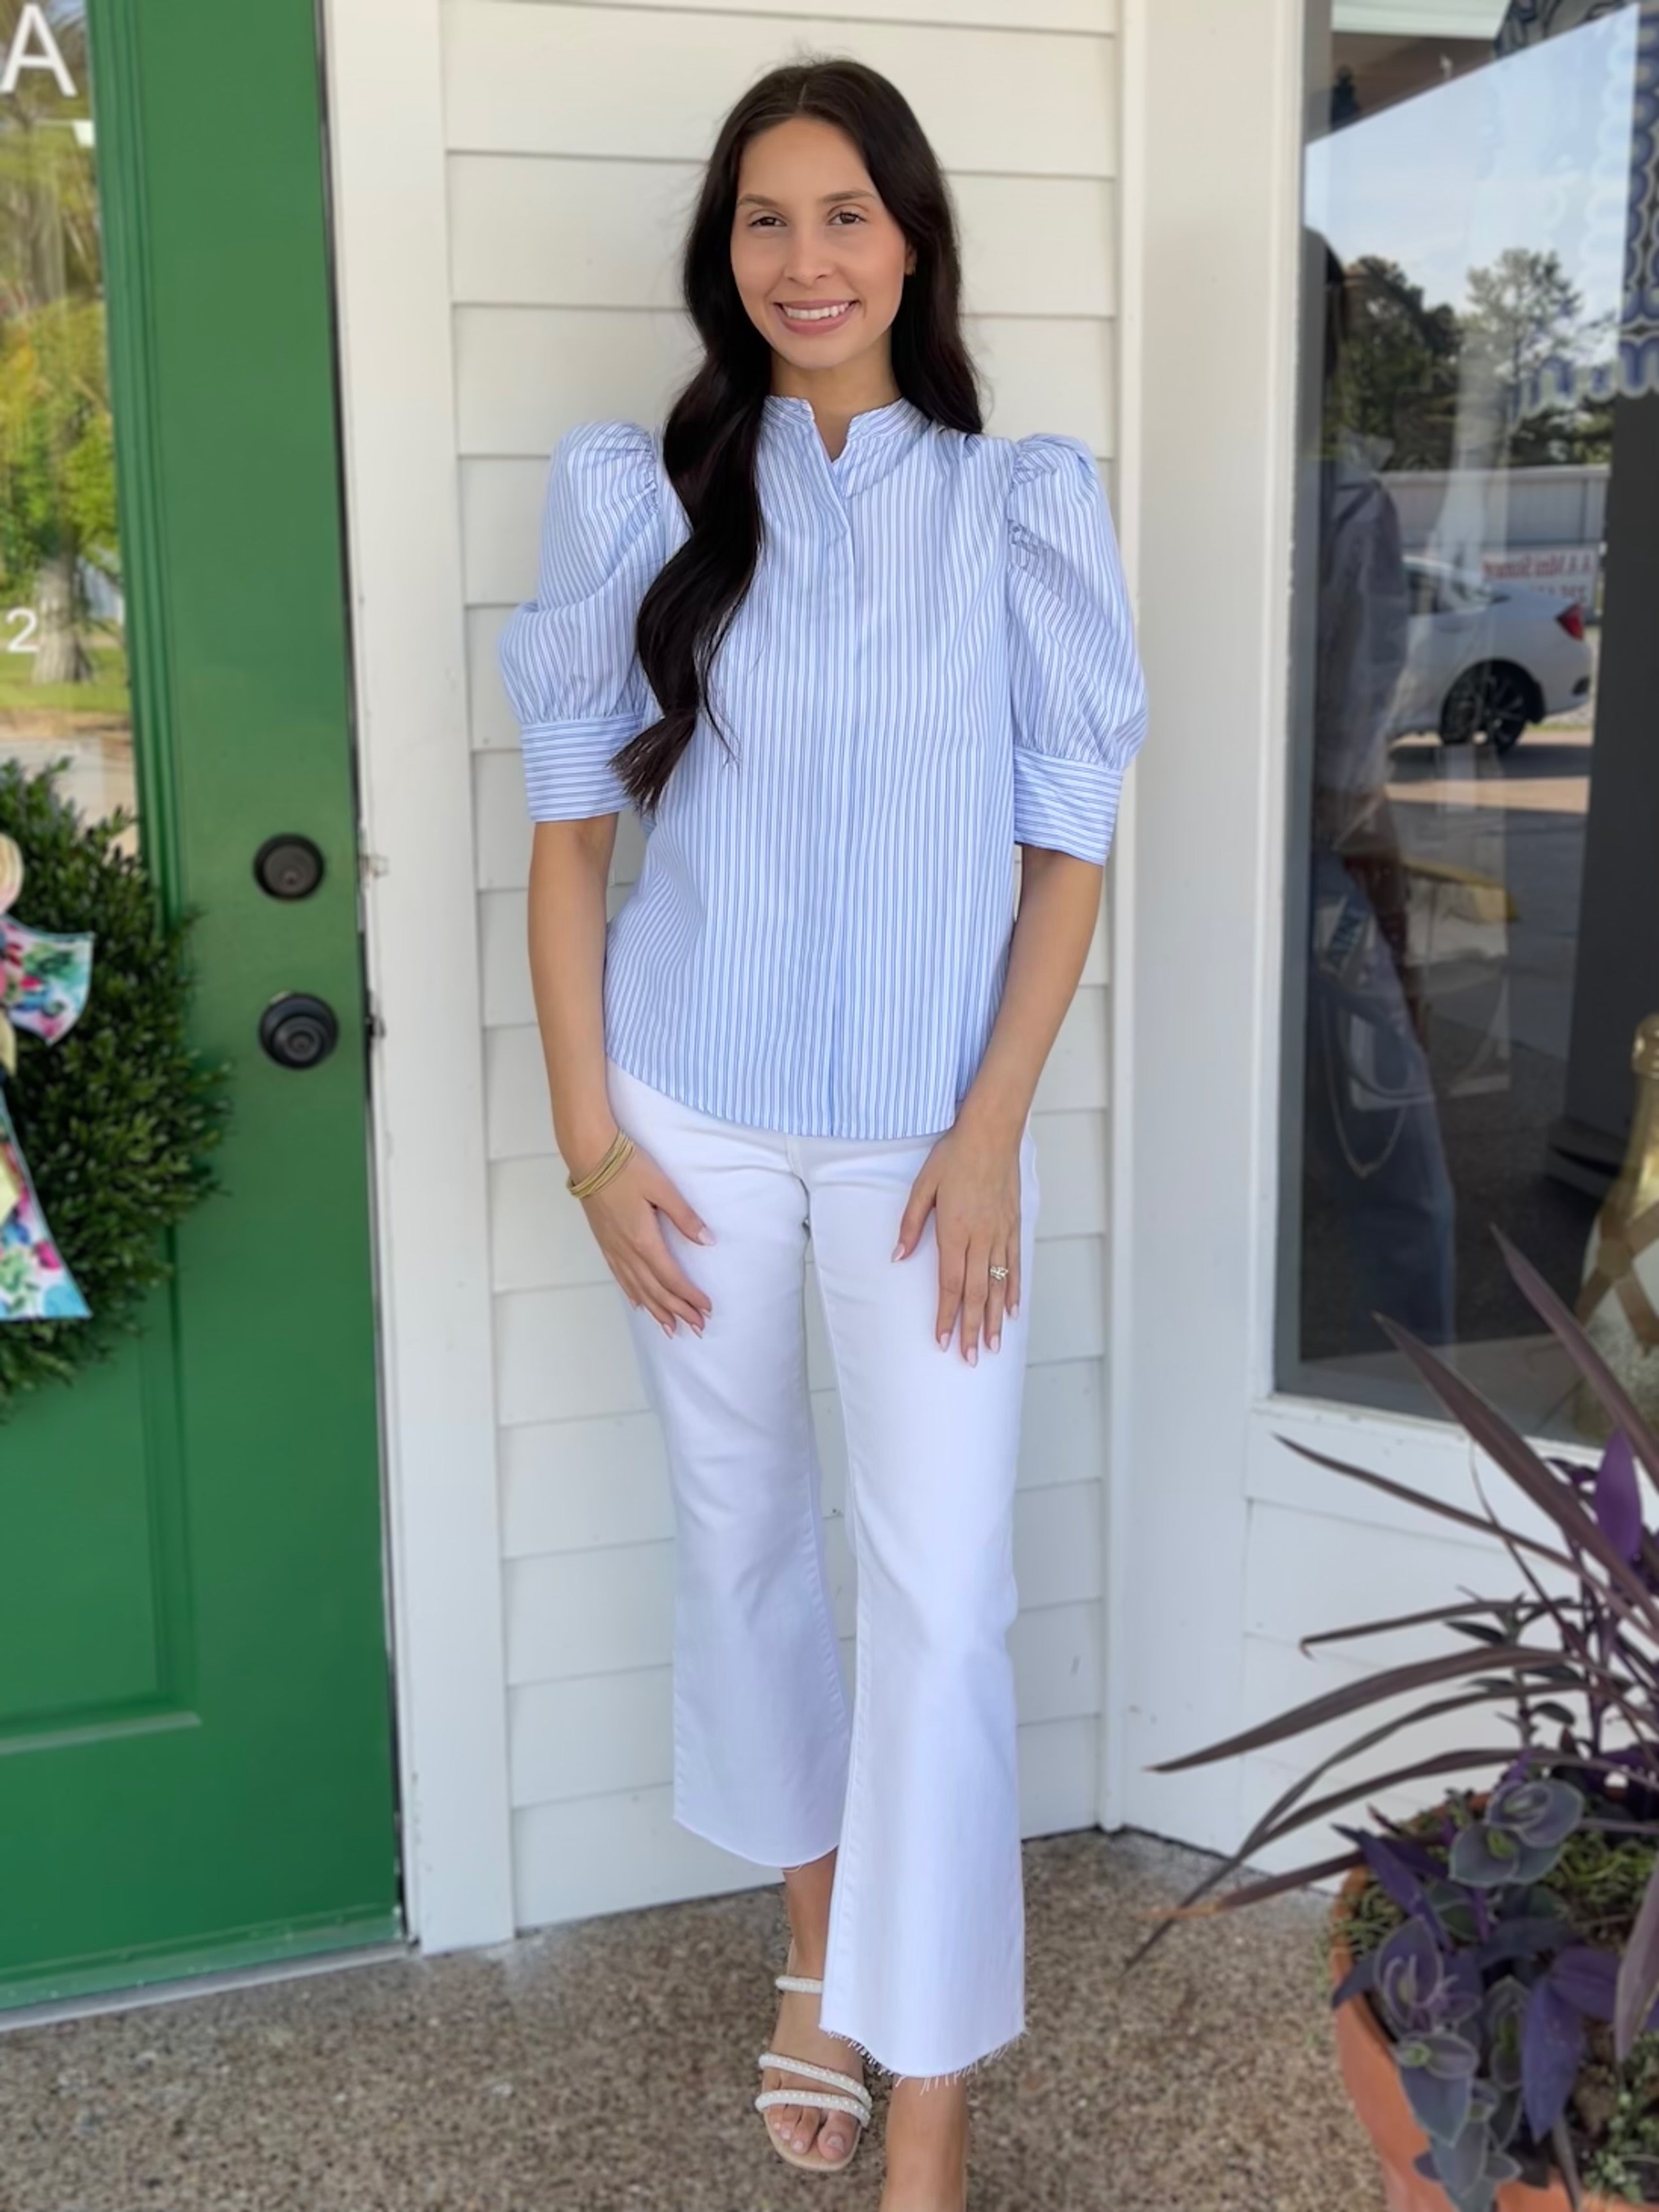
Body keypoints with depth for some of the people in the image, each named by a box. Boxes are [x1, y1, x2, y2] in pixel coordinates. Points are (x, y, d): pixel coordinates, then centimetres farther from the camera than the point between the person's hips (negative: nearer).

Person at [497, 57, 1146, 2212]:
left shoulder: (1018, 505, 0)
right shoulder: (642, 496, 2)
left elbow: (1071, 843, 1)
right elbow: (569, 827, 2)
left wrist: (994, 1130, -8)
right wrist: (590, 1136, -3)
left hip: (928, 1135, -1)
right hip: (696, 1122, 2)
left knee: (942, 1591, -4)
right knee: (744, 1539, 14)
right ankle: (815, 1944, 37)